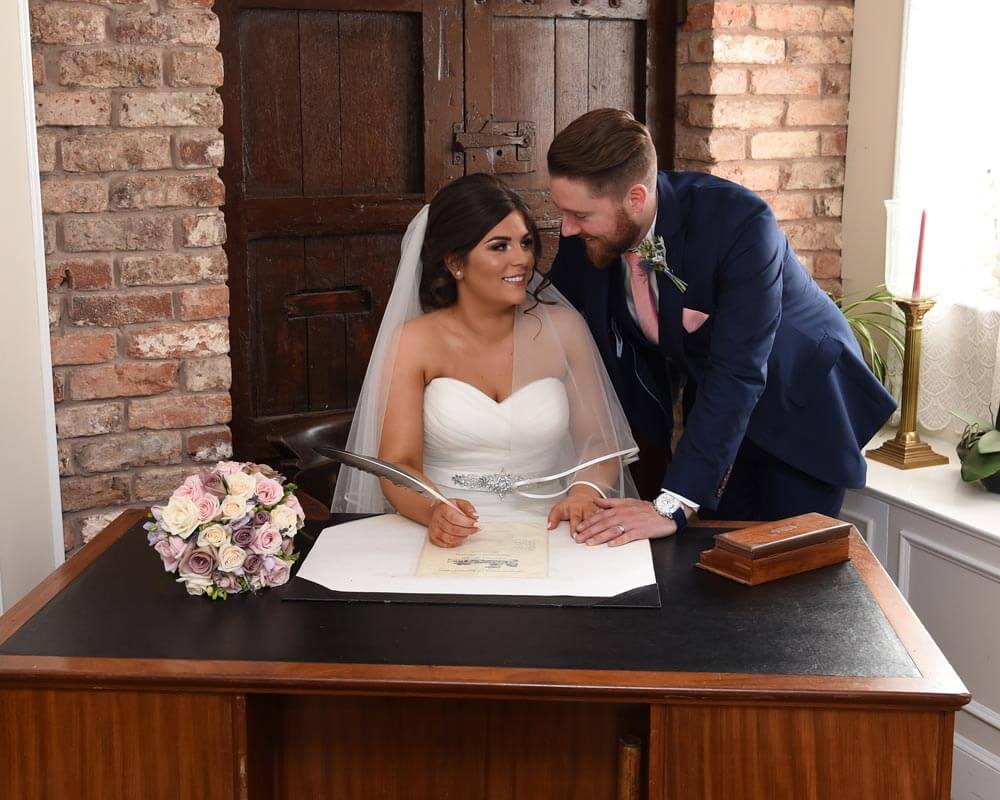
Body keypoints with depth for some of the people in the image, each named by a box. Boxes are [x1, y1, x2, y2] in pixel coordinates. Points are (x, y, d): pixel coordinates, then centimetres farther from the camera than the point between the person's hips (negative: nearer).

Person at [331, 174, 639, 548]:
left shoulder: (563, 329, 5)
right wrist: (434, 511, -28)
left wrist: (585, 494, -16)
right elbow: (398, 465, -6)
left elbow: (599, 442, 6)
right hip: (447, 540, -2)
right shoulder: (414, 342, -1)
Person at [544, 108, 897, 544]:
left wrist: (672, 505, -43)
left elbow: (738, 374, -38)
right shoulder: (583, 239, -16)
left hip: (801, 408, -4)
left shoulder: (739, 222, -33)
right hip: (711, 406, 5)